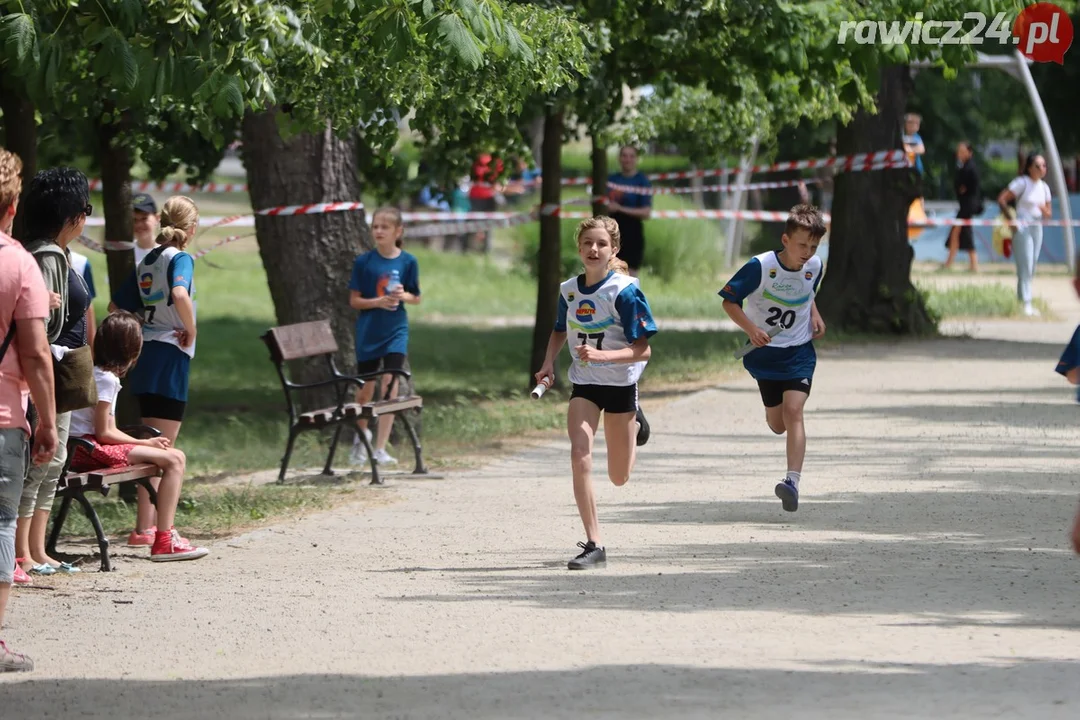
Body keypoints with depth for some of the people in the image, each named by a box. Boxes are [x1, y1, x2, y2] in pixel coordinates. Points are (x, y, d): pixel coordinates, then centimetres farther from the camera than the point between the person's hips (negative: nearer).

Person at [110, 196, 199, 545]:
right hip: (170, 356, -8)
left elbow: (117, 306, 18)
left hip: (144, 355, 8)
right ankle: (144, 529, -7)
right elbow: (180, 295, -31)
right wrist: (190, 330, -16)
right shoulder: (180, 258, -11)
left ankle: (150, 524, 23)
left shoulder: (147, 261, 13)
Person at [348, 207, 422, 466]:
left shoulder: (407, 262, -2)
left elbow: (416, 298, 8)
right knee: (366, 387, 10)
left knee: (391, 383, -10)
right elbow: (354, 300, -2)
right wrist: (379, 301, -18)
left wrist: (403, 296, -14)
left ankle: (380, 448, -6)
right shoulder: (364, 262, -4)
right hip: (368, 330, 0)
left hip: (396, 330, 0)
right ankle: (361, 434, 38)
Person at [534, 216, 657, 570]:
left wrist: (601, 355, -34)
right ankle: (593, 545, -15)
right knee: (579, 456, -20)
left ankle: (636, 423, 46)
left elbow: (643, 350, -20)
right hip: (584, 385, 3)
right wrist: (549, 362, 1)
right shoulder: (568, 290, -2)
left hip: (620, 384, -3)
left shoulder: (624, 291, -18)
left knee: (619, 477, 11)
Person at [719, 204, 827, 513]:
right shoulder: (761, 266, -17)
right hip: (766, 352, -1)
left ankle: (793, 480, -28)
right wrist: (751, 329, -25)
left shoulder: (814, 266, -4)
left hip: (800, 351, 1)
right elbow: (729, 301, -11)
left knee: (793, 410, -20)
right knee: (777, 425, 6)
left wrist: (814, 315, 2)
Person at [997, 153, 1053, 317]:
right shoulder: (1022, 183, -9)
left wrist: (1044, 210, -8)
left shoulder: (1044, 187, 11)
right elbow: (1001, 199, -14)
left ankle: (1022, 298, 15)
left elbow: (1048, 213, 16)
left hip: (1037, 228, 7)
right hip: (1023, 228, -7)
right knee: (1025, 266, -10)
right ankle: (1026, 304, -11)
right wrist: (1011, 218, -17)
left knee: (1032, 267, 8)